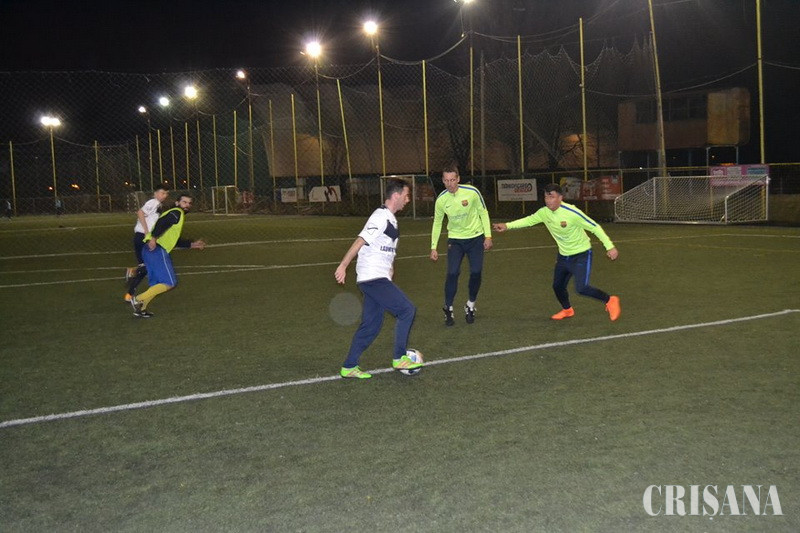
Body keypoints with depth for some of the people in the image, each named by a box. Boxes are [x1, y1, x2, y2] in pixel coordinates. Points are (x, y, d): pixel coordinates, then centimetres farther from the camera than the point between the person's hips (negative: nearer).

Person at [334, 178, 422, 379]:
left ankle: (349, 367, 15)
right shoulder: (381, 217, -15)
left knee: (371, 325, 11)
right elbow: (360, 241, -20)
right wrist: (343, 266, -23)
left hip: (376, 278, 10)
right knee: (407, 310, -9)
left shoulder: (390, 218, 16)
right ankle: (399, 358, -1)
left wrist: (389, 268, 29)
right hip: (373, 278, -10)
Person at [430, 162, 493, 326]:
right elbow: (437, 223, 2)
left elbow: (483, 212, -4)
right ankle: (448, 309, 4)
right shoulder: (441, 200, -13)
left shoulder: (472, 192, -18)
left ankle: (470, 306, 18)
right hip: (455, 239, 0)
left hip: (476, 237, 0)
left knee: (476, 272, -5)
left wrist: (488, 236, -6)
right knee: (452, 273, -14)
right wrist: (433, 247, 0)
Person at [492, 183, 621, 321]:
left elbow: (594, 227, -20)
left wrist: (610, 247, -21)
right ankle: (567, 310, 44)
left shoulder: (572, 212, -28)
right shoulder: (544, 212, -10)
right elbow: (529, 220, 5)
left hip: (581, 254, -7)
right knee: (557, 286, 15)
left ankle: (610, 301, 4)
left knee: (581, 288, -19)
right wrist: (507, 226, -7)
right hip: (563, 256, 7)